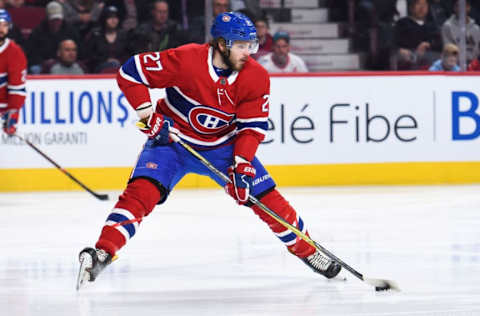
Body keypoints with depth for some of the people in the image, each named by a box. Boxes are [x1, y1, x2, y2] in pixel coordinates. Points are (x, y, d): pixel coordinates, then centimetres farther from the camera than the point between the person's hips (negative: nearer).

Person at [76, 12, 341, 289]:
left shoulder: (256, 78, -14)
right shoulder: (185, 60, -26)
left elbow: (253, 127, -10)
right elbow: (130, 71, -19)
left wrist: (242, 164, -24)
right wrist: (149, 115, -25)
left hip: (223, 146, 3)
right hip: (171, 140, -3)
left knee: (267, 198, -1)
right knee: (142, 191, -25)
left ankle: (307, 252, 18)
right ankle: (102, 254, -28)